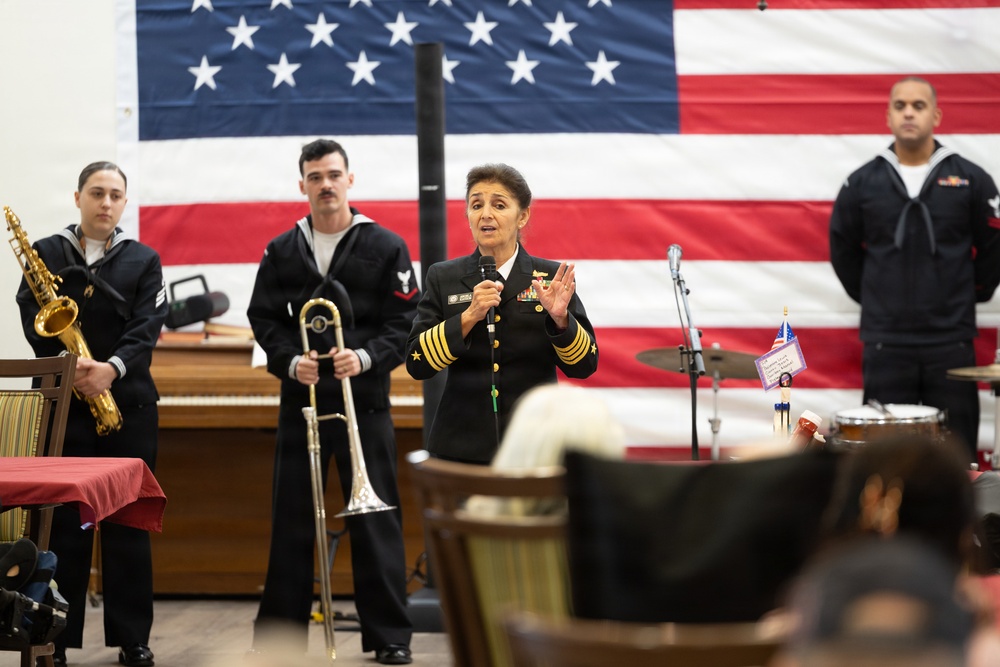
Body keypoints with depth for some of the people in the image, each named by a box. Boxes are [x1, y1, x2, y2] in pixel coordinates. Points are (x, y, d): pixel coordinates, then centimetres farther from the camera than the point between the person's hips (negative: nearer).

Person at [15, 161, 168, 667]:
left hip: (127, 403, 1)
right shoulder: (44, 254, 8)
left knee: (128, 522, 2)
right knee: (61, 521, 0)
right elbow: (33, 318, -4)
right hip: (60, 402, 0)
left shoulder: (143, 261, 9)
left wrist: (111, 368, -22)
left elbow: (147, 328, -4)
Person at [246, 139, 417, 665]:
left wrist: (365, 357, -18)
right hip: (300, 400, 2)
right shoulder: (281, 252, 8)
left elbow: (404, 321, -2)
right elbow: (264, 319, 8)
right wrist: (291, 361, -10)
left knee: (375, 520, 0)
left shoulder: (385, 248, 1)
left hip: (364, 400, -2)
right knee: (291, 520, 6)